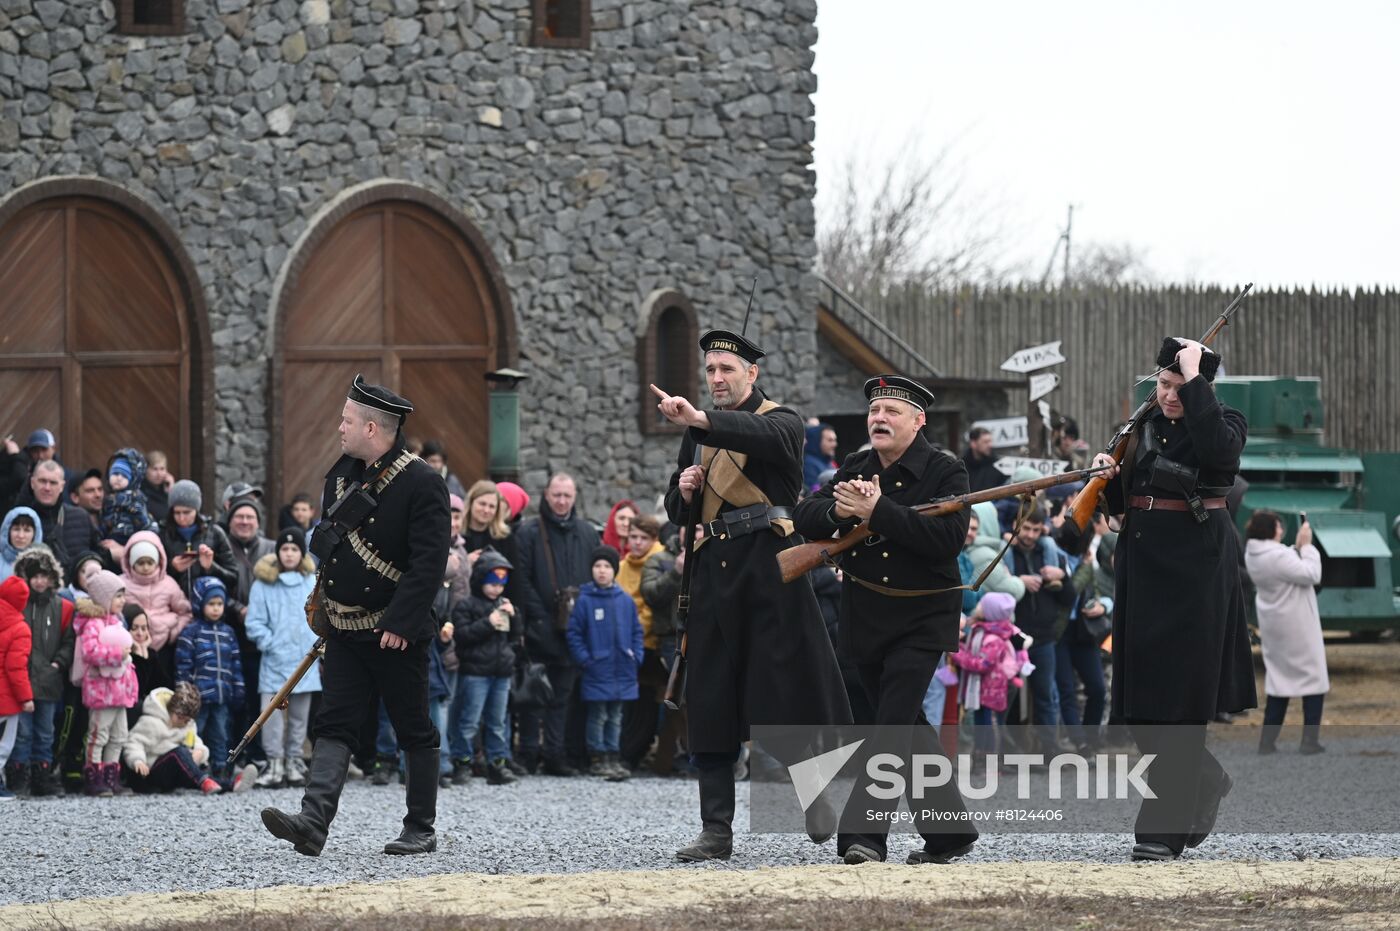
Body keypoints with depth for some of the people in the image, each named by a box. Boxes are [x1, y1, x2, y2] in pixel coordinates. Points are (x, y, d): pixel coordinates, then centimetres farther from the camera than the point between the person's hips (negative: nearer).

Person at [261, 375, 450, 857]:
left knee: (415, 733, 4)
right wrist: (323, 604, 18)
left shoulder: (421, 483, -14)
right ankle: (312, 822, -15)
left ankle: (421, 830, 13)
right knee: (335, 726, -4)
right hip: (346, 631, 7)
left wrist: (400, 624, -23)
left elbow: (429, 563, -19)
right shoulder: (343, 473, 9)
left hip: (395, 634, -7)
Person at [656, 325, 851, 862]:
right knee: (710, 701, 0)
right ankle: (716, 831, 0)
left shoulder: (781, 422, -1)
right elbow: (677, 512, 25)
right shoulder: (698, 436, 18)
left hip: (770, 569, -5)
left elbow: (763, 436, -27)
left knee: (790, 691, -3)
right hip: (714, 571, 5)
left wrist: (699, 420, -42)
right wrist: (682, 489, 0)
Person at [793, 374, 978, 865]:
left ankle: (863, 833, -20)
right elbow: (805, 519, 1)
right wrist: (837, 509, -21)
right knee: (908, 726, 12)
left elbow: (948, 540, -24)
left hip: (922, 618, -6)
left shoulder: (945, 472, -9)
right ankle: (951, 830, 23)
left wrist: (878, 511, -27)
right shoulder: (853, 469, 7)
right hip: (864, 618, 6)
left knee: (893, 723, -16)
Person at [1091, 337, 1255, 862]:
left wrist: (1194, 382, -22)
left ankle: (1164, 830, -6)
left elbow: (1219, 450, -29)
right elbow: (1120, 503, 17)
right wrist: (1110, 476, -4)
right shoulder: (1144, 427, 13)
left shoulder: (1225, 422, -4)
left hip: (1196, 567, -7)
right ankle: (1206, 783, 29)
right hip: (1142, 562, 7)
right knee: (1139, 697, 7)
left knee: (1178, 694, -8)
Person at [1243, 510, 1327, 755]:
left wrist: (1297, 548, 0)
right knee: (1313, 677, 3)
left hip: (1273, 628, 8)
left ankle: (1267, 740, 12)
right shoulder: (1277, 556, -27)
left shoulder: (1252, 556, 1)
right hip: (1297, 626, -8)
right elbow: (1311, 574, -22)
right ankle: (1309, 740, 2)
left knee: (1278, 678, 15)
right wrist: (1306, 546, -14)